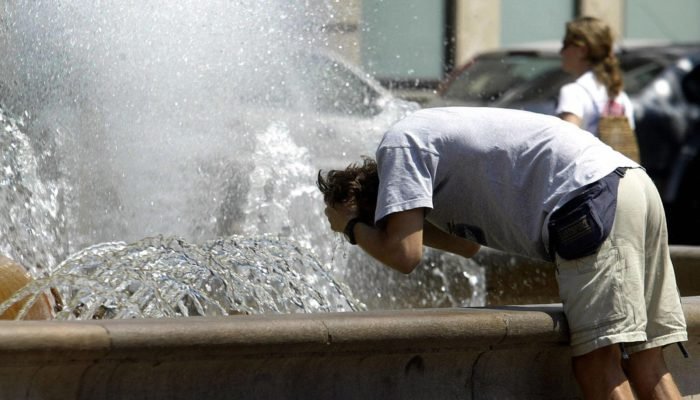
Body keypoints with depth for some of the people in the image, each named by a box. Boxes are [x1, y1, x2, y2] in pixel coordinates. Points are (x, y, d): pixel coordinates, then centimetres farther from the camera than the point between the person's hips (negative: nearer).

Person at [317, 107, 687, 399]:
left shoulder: (399, 147, -2)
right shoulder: (433, 142, 27)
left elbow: (403, 255, -10)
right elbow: (468, 244, 33)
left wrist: (351, 225, 8)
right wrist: (404, 222, 24)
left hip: (592, 198, -10)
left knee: (596, 363, -13)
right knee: (644, 362, 7)